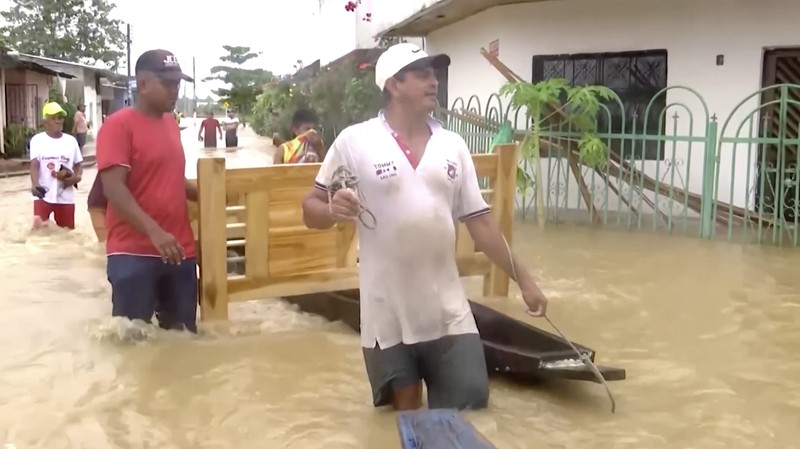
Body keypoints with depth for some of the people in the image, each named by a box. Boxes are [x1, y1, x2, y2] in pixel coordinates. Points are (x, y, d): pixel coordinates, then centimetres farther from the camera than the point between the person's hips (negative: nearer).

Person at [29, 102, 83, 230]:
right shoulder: (37, 140, -2)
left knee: (68, 232, 9)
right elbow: (34, 165, -10)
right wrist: (35, 184, -29)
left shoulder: (71, 140, 6)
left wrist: (77, 177, -10)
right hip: (43, 195, -3)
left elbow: (78, 165, 13)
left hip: (66, 197, 3)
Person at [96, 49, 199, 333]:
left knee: (183, 335, 11)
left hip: (180, 250, 7)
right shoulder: (118, 125, -8)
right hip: (134, 253, -7)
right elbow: (113, 188, -18)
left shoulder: (171, 124, 15)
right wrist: (154, 231, -29)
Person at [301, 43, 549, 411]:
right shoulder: (355, 141, -5)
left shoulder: (453, 146, 6)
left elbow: (479, 221, 8)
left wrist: (523, 279, 6)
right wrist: (332, 211, -24)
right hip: (386, 317, -3)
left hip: (449, 313, 3)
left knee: (471, 409, 5)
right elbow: (311, 210, 0)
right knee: (404, 415, 10)